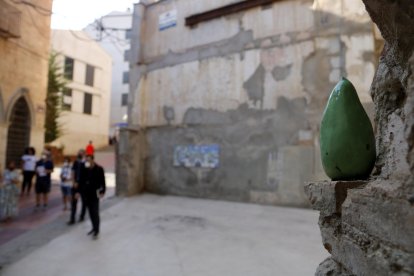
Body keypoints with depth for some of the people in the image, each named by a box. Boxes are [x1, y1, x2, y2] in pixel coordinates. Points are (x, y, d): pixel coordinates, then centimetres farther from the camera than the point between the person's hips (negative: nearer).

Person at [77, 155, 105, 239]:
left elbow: (102, 182, -9)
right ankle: (94, 227, 30)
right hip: (86, 194, 5)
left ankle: (96, 230, 9)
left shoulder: (99, 169, -12)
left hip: (94, 194, -5)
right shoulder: (83, 169, 0)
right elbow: (80, 180, 6)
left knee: (95, 212, -1)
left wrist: (102, 192, -14)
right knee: (90, 212, 15)